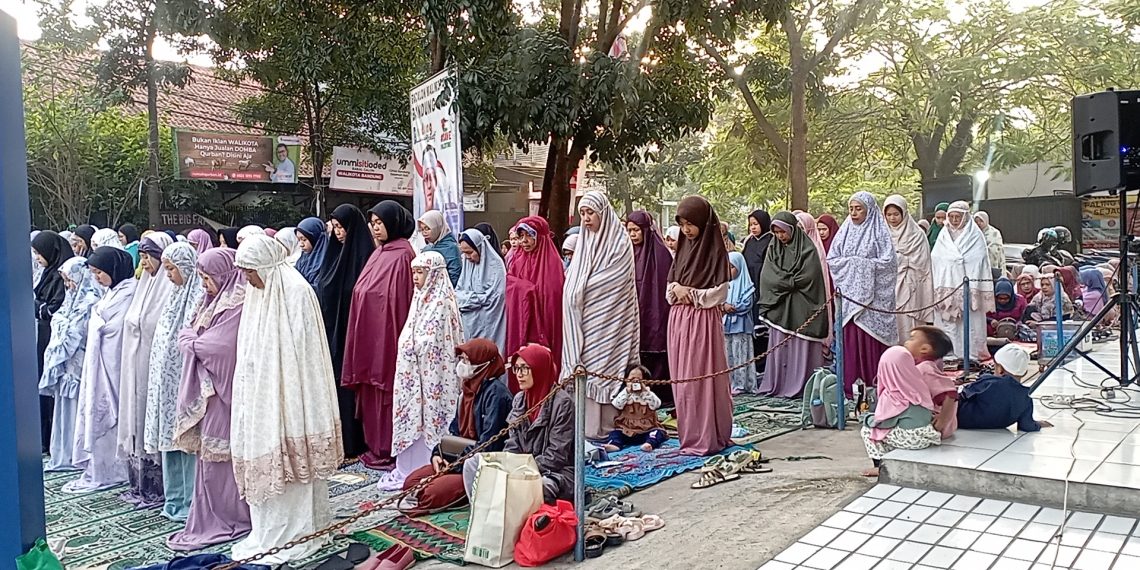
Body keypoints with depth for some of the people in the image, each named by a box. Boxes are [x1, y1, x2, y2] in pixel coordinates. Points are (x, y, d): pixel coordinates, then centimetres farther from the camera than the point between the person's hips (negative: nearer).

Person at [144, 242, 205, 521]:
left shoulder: (200, 295, -13)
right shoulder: (177, 294, 15)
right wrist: (160, 378, 16)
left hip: (186, 380, -9)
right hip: (167, 380, 9)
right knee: (170, 435, 12)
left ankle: (192, 501, 6)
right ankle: (175, 499, 21)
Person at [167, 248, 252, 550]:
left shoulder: (238, 306, -16)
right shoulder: (217, 301, 15)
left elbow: (216, 347, -18)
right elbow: (201, 341, 17)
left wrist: (188, 339, -2)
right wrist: (191, 339, -4)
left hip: (223, 391, -9)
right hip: (208, 390, 9)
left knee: (218, 456, -1)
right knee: (209, 455, 12)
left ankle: (223, 521, 10)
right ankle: (211, 519, 20)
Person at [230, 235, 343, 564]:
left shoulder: (296, 292, -15)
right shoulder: (257, 294, 11)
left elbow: (303, 352, -16)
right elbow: (250, 350, 15)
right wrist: (250, 395, 10)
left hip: (288, 398, -8)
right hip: (261, 395, 8)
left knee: (289, 460, -1)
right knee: (264, 460, 11)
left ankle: (295, 536, 10)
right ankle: (267, 533, 22)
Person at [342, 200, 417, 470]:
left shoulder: (401, 255, -14)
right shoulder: (380, 253, 13)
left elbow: (399, 301, -17)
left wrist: (395, 340, -18)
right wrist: (360, 337, 16)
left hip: (386, 336, -9)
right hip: (369, 335, 9)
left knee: (386, 390, -1)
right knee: (370, 390, 13)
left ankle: (388, 451, 9)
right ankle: (375, 446, 23)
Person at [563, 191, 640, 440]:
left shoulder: (620, 242, -4)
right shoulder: (585, 241, 16)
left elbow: (612, 280, -10)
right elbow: (573, 285, 16)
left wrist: (581, 289, -4)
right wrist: (578, 290, -2)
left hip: (606, 321, -6)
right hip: (583, 318, 6)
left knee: (604, 367, -6)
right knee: (582, 368, 2)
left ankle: (605, 427, -1)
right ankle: (585, 425, 6)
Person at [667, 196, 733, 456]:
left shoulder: (715, 250, -5)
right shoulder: (683, 248, 13)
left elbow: (720, 292, -8)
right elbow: (670, 286, 18)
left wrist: (690, 293, -10)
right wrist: (676, 290, -3)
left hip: (704, 320, -6)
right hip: (679, 319, 6)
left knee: (703, 378, -5)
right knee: (682, 379, 8)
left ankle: (707, 438, 0)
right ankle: (689, 434, 16)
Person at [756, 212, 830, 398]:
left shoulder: (807, 248, -3)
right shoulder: (773, 248, 11)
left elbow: (808, 277, -11)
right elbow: (768, 276, 1)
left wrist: (784, 281, -3)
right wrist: (792, 281, -7)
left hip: (801, 307, -4)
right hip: (779, 306, 4)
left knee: (802, 347, -4)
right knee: (779, 345, 3)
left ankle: (800, 386, -1)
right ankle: (778, 385, 6)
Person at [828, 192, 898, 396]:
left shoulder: (879, 232, -1)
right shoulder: (844, 231, 11)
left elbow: (888, 262, -9)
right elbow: (831, 260, 9)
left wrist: (861, 264, -11)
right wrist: (850, 263, -7)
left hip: (871, 296, -4)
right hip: (848, 294, 4)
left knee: (870, 339, -4)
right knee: (848, 338, 1)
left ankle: (873, 385, 3)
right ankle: (849, 384, 6)